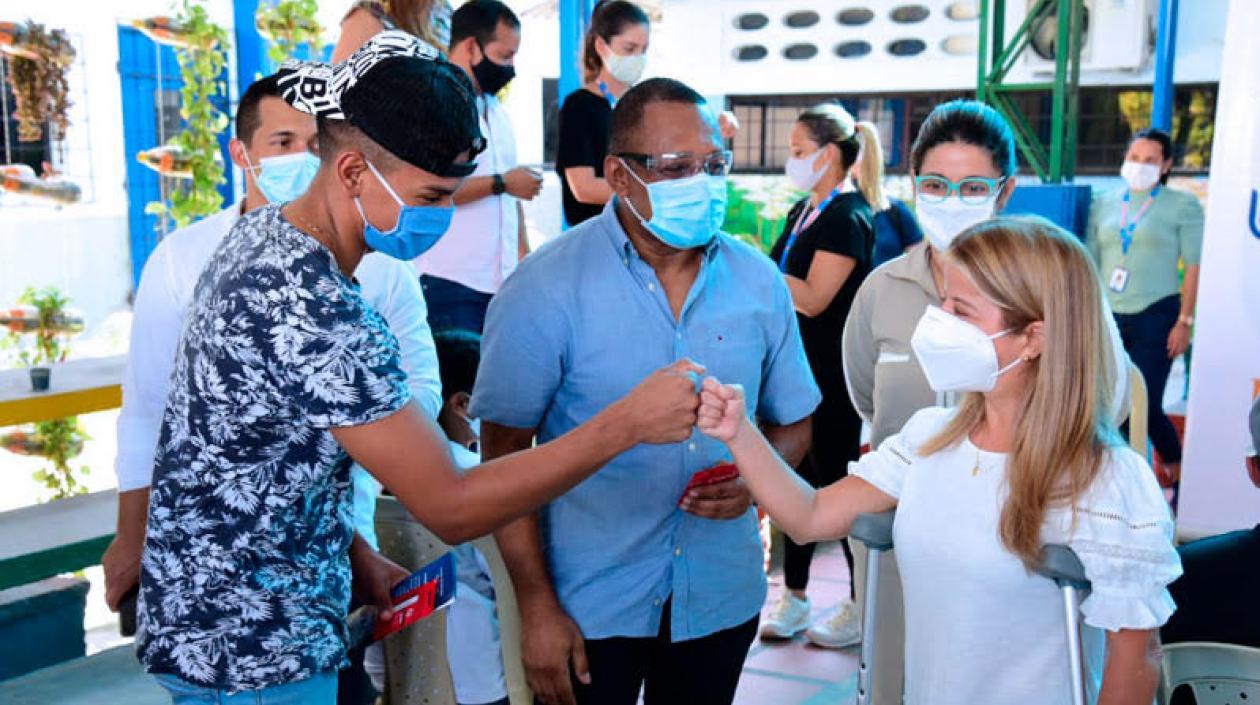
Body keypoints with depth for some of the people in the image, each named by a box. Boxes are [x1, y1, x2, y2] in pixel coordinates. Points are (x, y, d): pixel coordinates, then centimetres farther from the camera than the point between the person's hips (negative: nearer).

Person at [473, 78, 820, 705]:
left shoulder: (759, 282, -2)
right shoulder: (546, 288, -14)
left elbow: (793, 423, 9)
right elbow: (504, 454, -11)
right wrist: (537, 605, -13)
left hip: (721, 599, 4)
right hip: (588, 606, -3)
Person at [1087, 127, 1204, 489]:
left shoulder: (1182, 204, 2)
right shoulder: (1104, 205, 12)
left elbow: (1194, 266, -1)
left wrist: (1185, 321, -8)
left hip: (1155, 317, -4)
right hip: (1109, 318, 4)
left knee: (1145, 405, -6)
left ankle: (1179, 472, 18)